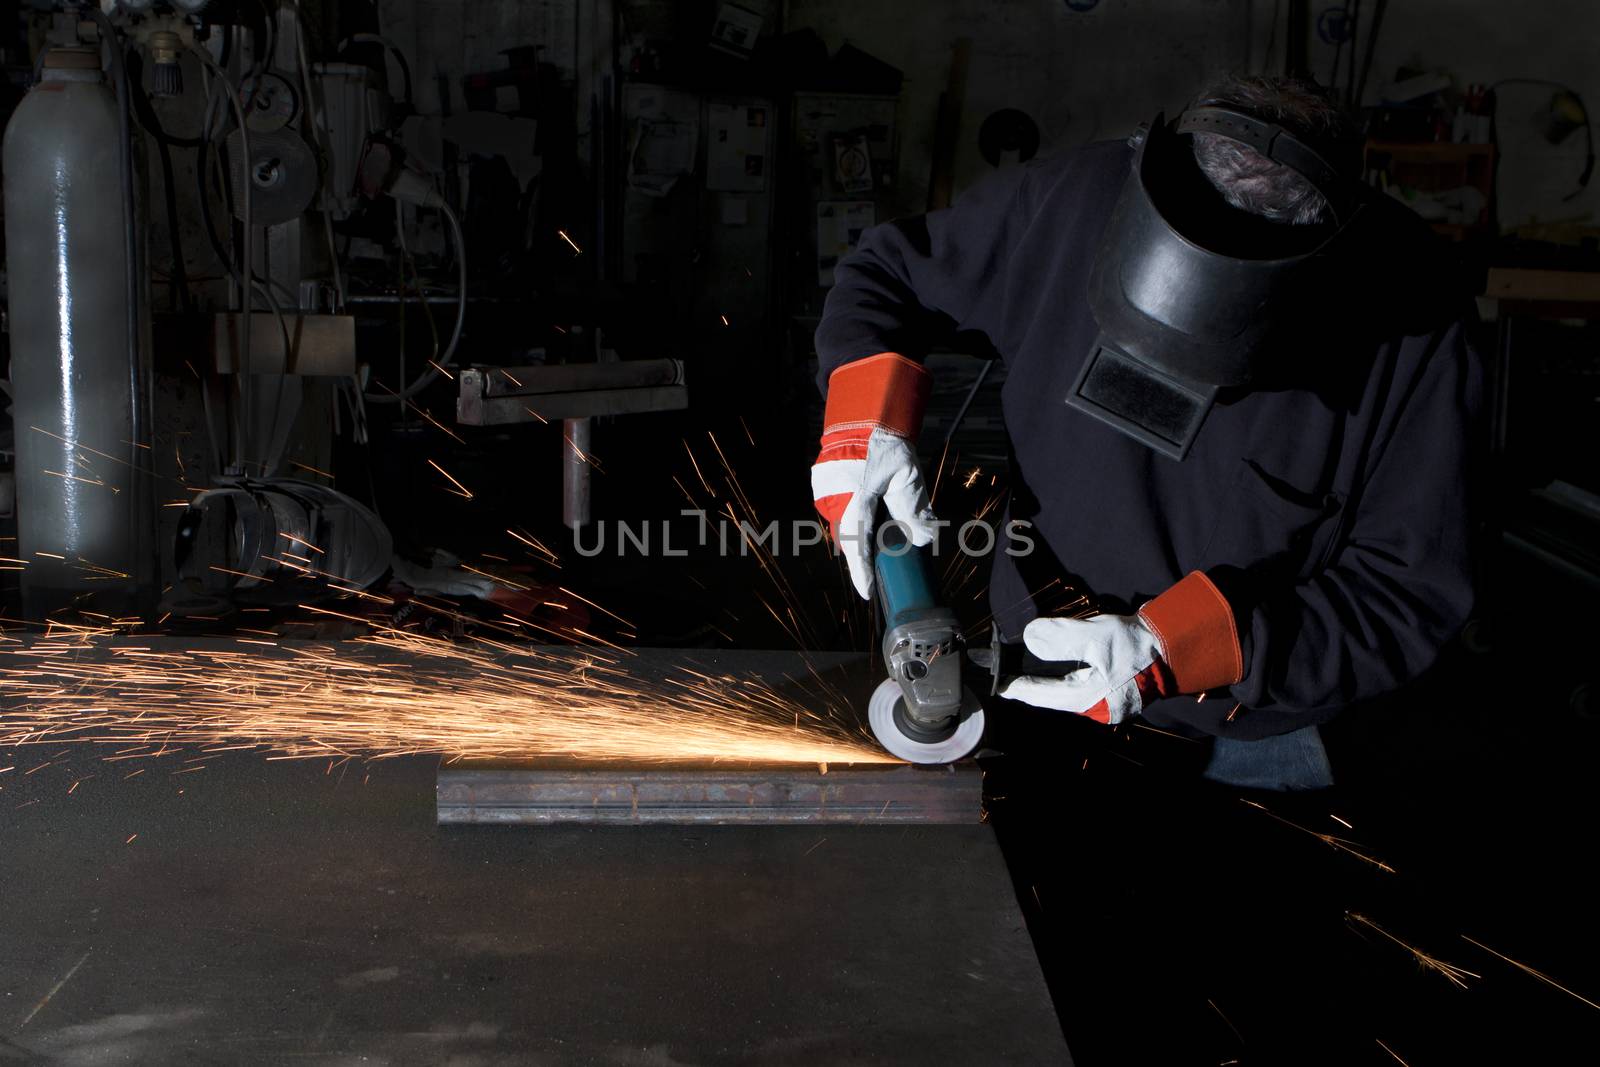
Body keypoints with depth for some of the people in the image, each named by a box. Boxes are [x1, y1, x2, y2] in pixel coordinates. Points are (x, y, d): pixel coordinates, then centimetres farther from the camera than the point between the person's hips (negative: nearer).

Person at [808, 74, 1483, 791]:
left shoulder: (1410, 328, -26)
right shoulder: (1077, 198, -20)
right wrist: (864, 421, -22)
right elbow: (887, 270, -3)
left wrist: (1172, 649, -32)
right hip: (1047, 678, 3)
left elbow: (1413, 594, -22)